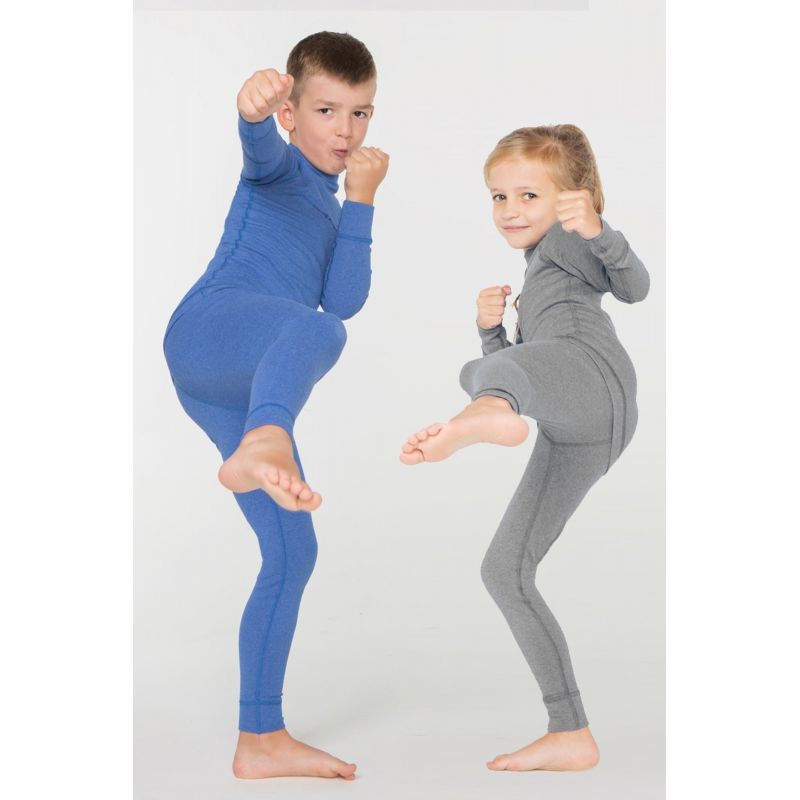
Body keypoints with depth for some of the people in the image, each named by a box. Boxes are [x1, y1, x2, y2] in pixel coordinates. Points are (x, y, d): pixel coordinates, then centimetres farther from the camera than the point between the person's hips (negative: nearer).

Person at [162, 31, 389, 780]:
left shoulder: (328, 204, 30)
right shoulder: (279, 169, 11)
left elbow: (343, 301, 13)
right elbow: (260, 148, -17)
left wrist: (362, 198, 10)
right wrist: (252, 108, -40)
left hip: (238, 389, 9)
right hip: (209, 329, -8)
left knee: (292, 555, 9)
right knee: (314, 331, -41)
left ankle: (260, 740, 17)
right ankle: (259, 451, -72)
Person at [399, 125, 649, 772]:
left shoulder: (564, 240, 16)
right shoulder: (537, 284, 43)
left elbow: (634, 286, -5)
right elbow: (510, 364, 35)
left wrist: (596, 230, -23)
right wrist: (491, 327, 17)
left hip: (593, 374, -8)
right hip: (575, 435, 8)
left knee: (484, 373, -37)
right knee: (504, 573, 8)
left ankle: (487, 418, -75)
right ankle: (571, 736, 10)